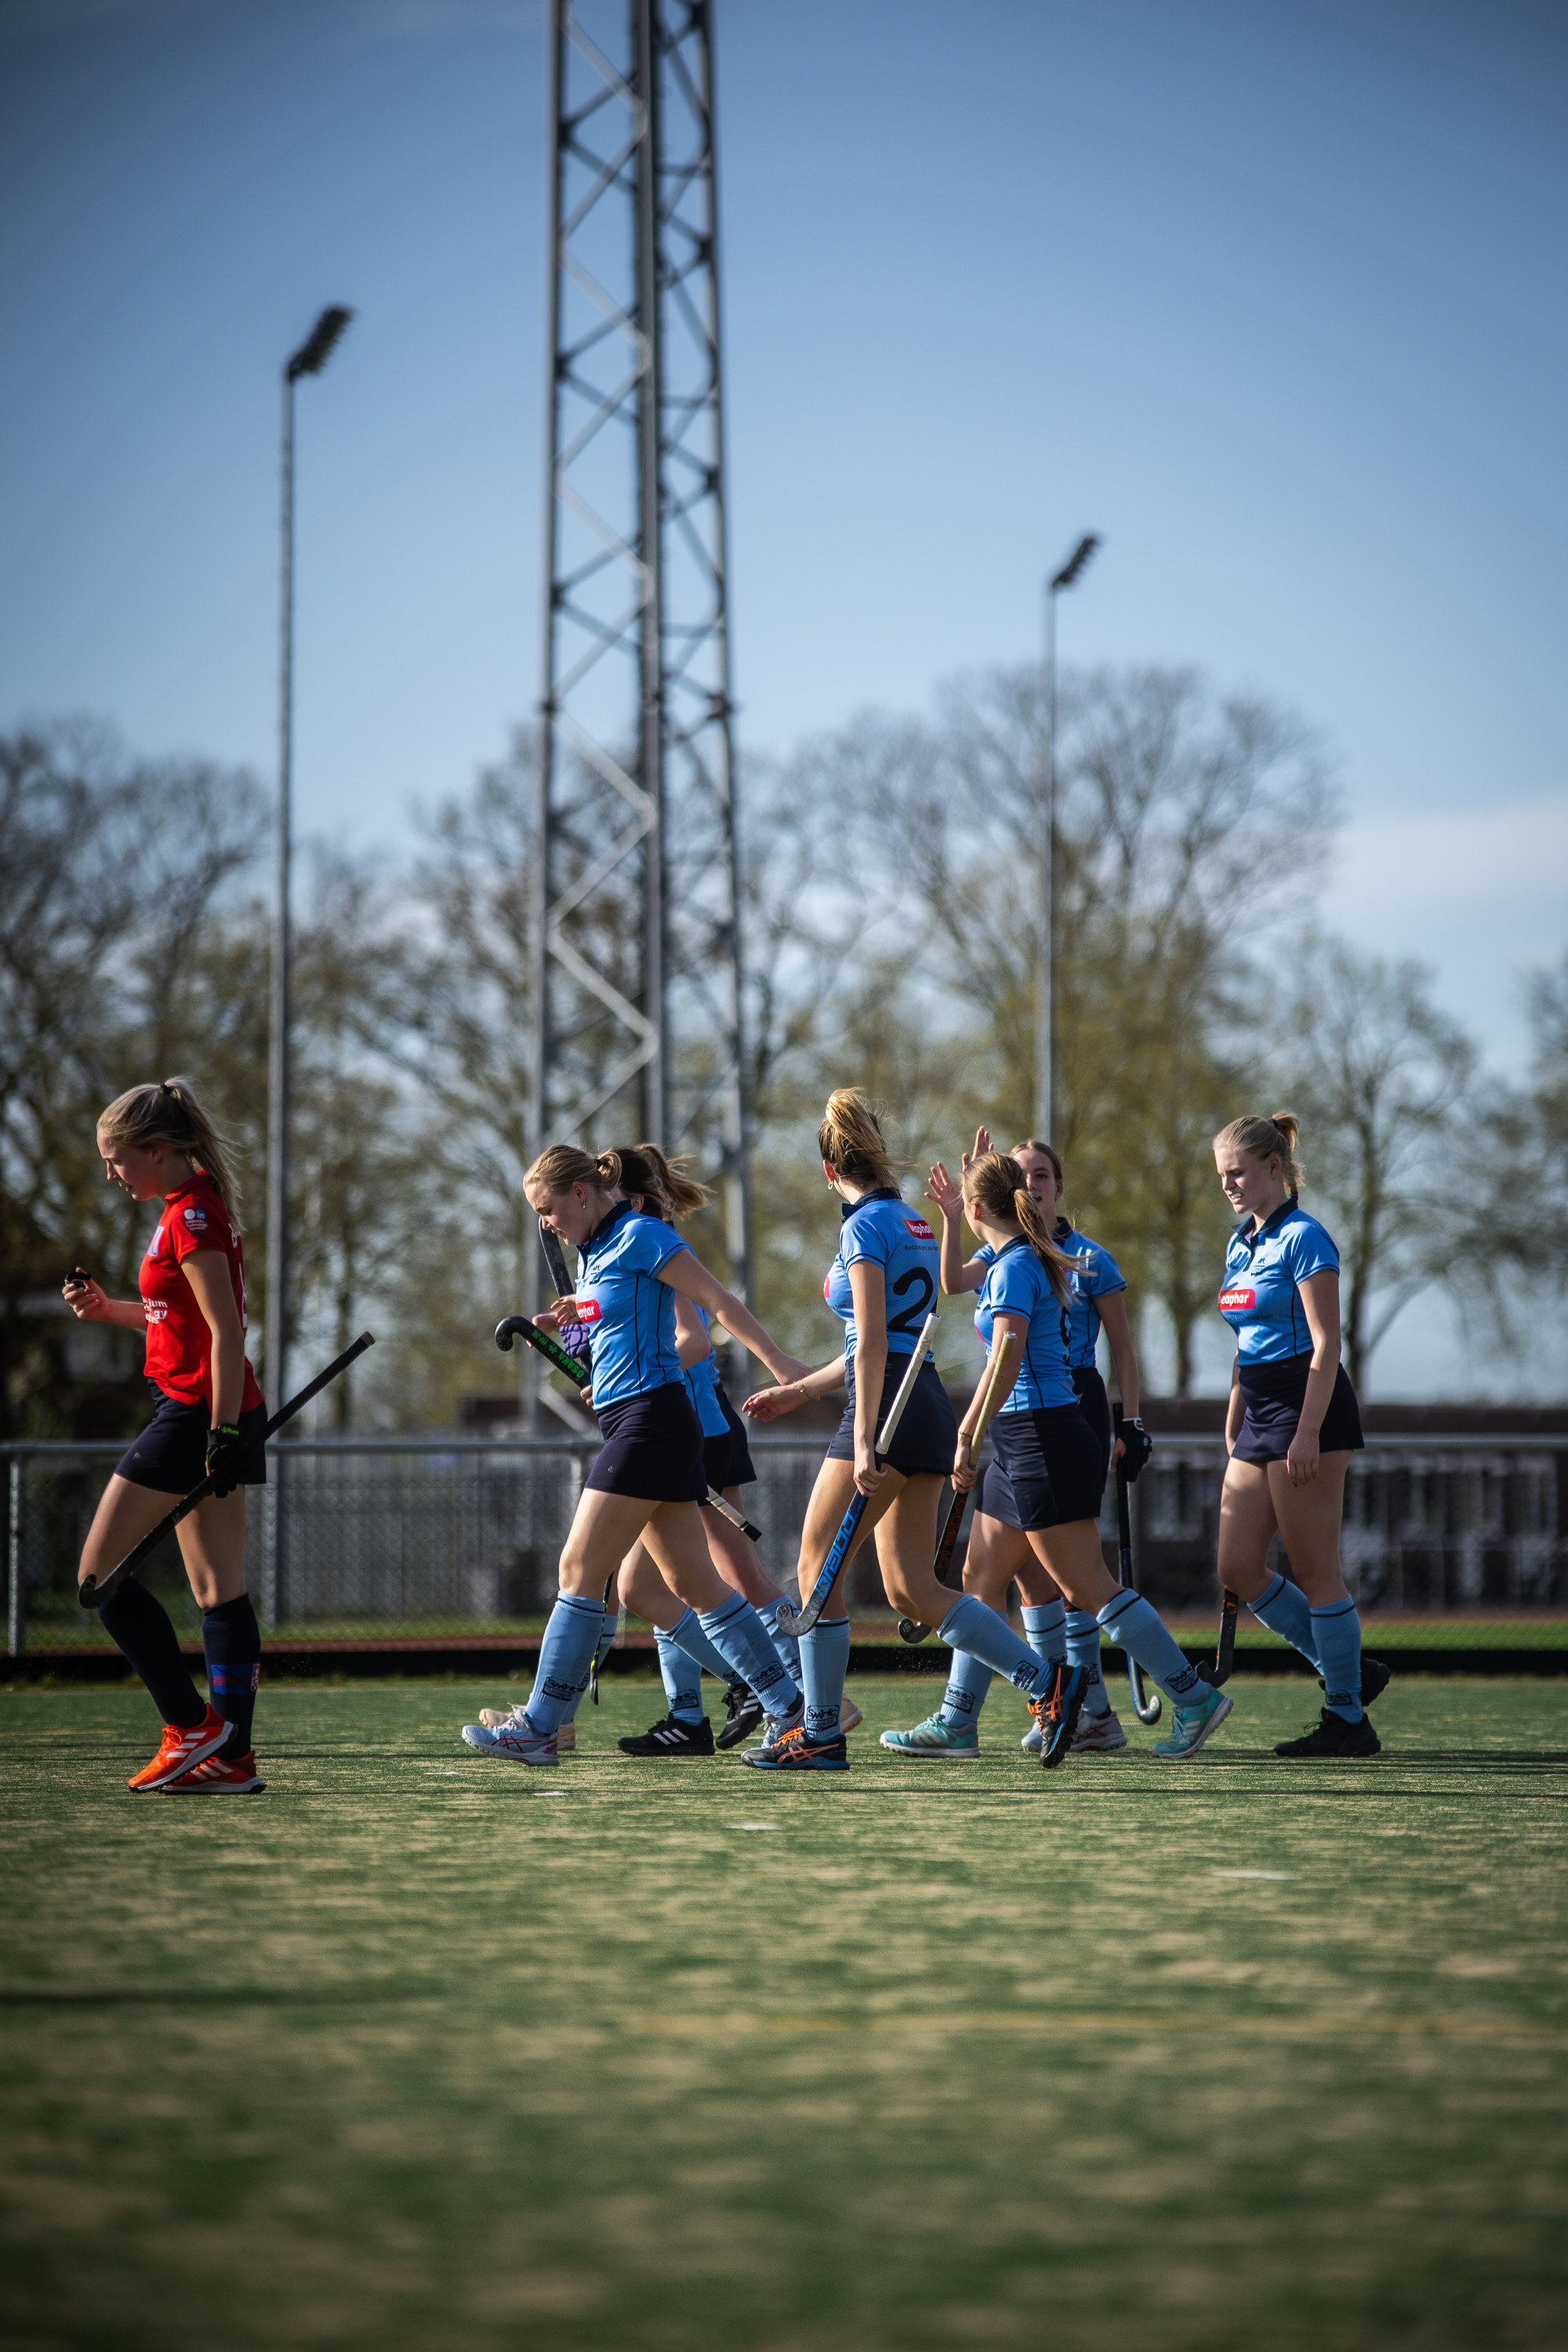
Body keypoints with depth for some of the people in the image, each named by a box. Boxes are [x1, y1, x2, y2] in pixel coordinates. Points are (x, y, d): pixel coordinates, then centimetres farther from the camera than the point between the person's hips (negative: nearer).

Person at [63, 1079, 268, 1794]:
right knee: (218, 1589, 7)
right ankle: (232, 1756, 6)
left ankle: (192, 1725, -4)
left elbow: (226, 1330, -20)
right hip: (215, 1418, 10)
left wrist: (222, 1433, -22)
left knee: (101, 1570, -3)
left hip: (195, 1412, -10)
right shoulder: (194, 1207, 15)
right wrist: (110, 1309, 15)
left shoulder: (190, 1216, -15)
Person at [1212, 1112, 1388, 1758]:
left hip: (1308, 1409, -9)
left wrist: (1307, 1432, -21)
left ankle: (1349, 1719, 3)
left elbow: (1326, 1344, -16)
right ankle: (1349, 1673, 15)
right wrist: (1233, 1429, 20)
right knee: (1238, 1567, 4)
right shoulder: (1240, 1244, 15)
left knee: (1314, 1570, -5)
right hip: (1260, 1414, 9)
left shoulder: (1303, 1238, -11)